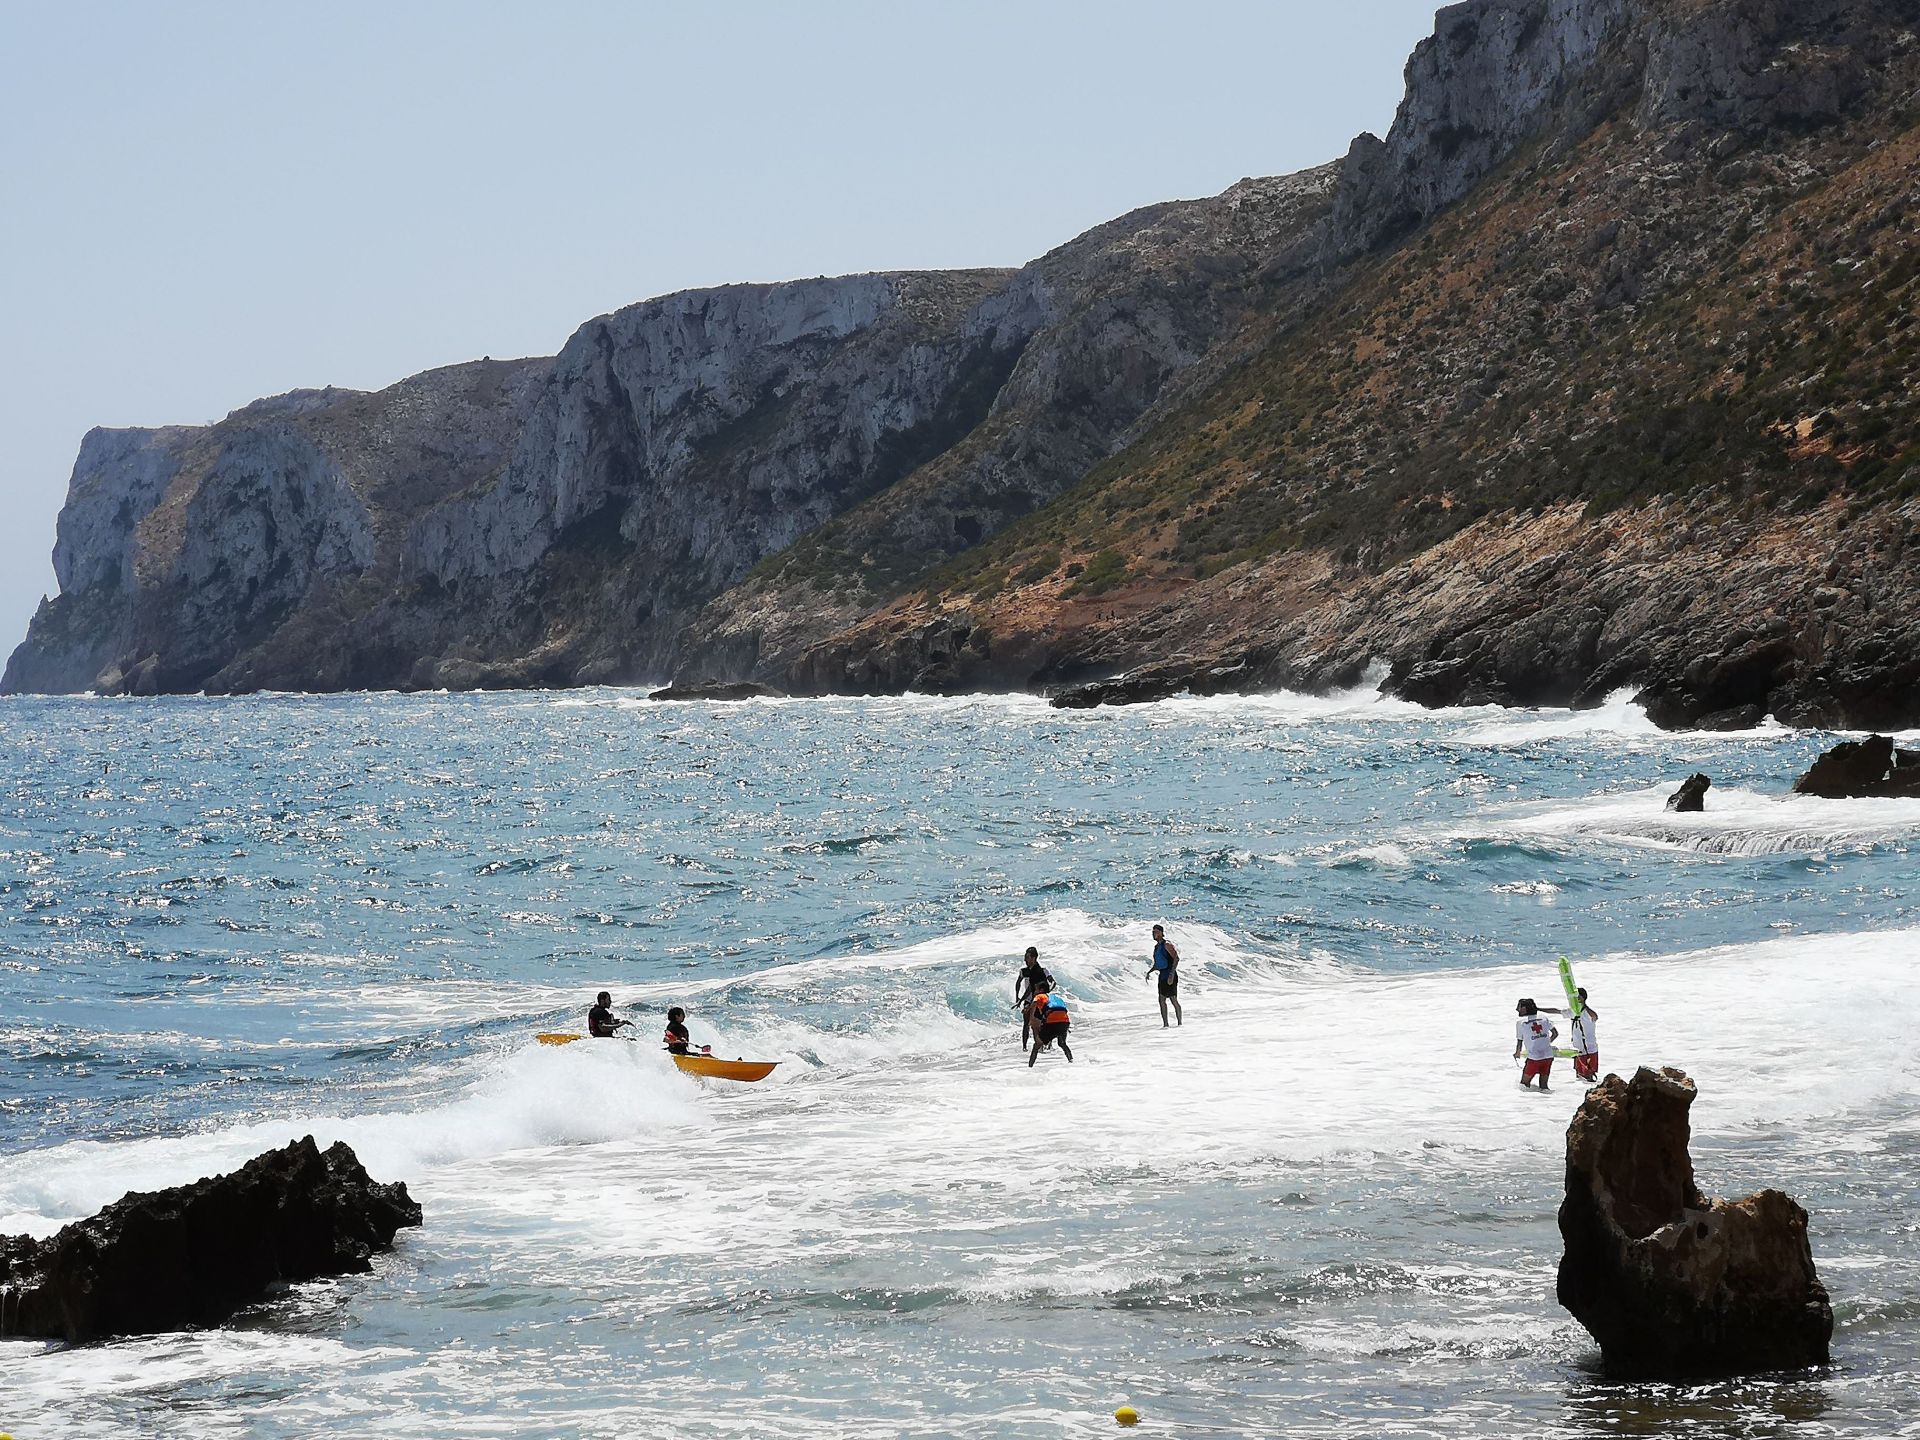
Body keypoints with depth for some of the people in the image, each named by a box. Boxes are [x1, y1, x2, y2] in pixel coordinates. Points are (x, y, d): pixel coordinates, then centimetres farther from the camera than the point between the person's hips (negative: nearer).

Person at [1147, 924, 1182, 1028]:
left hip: (1170, 976, -9)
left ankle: (1180, 1023, -1)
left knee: (1174, 1000, -7)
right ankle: (1165, 1024, 7)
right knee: (1162, 1000, 5)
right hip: (1162, 976, 9)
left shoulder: (1167, 944, -9)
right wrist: (1150, 972, 10)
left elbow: (1176, 958, -17)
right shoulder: (1157, 947, 17)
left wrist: (1172, 974, -24)